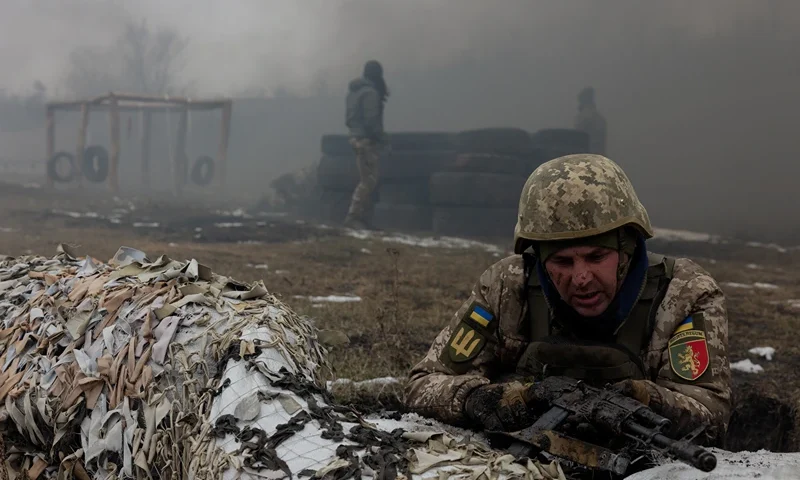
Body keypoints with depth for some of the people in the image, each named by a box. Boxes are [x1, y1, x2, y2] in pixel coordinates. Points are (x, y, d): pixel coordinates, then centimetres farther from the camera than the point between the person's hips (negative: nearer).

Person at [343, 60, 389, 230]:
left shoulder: (354, 90, 14)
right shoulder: (370, 92, -14)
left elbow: (350, 118, 17)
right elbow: (371, 121, -20)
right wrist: (382, 139, -10)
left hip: (357, 138, 9)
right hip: (367, 140, -9)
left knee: (367, 179, 13)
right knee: (368, 180, -7)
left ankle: (359, 215, 13)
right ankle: (353, 216, -9)